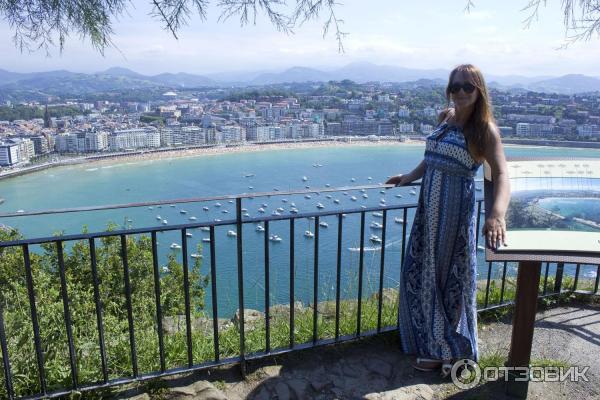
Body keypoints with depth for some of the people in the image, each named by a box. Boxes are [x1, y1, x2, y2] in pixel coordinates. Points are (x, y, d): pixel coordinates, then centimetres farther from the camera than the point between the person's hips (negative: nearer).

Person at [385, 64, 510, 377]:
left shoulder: (485, 128, -10)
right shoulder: (445, 117, 11)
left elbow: (501, 175, -21)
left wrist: (497, 214, -37)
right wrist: (408, 178, 24)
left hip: (456, 210, -7)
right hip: (429, 207, 7)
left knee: (453, 278, 5)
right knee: (423, 275, 13)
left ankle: (457, 350, 28)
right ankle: (435, 346, 33)